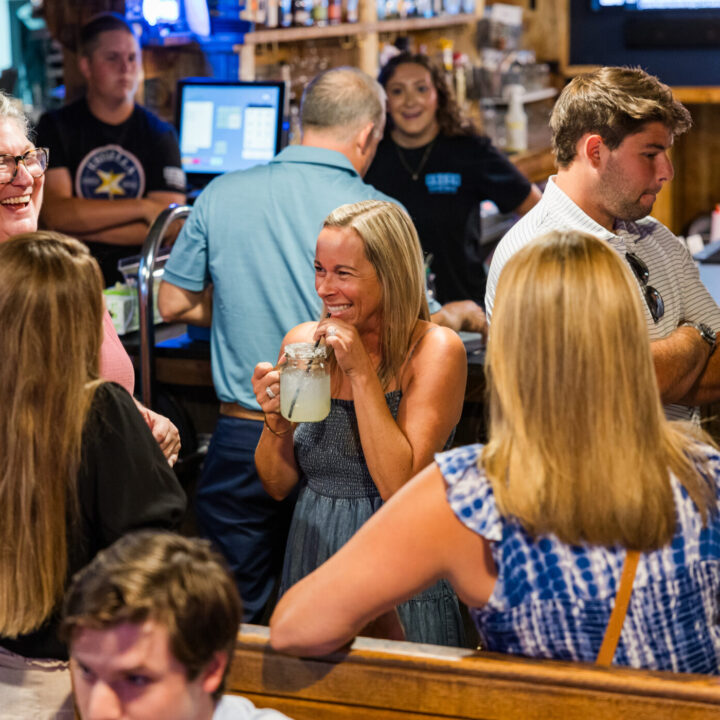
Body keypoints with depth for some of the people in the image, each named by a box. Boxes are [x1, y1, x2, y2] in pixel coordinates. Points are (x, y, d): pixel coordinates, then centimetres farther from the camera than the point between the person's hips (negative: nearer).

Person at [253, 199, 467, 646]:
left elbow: (400, 488, -20)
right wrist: (276, 420, -12)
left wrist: (361, 373, -19)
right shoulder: (303, 342, 2)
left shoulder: (436, 350, -10)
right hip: (312, 563, 4)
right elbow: (278, 485, 8)